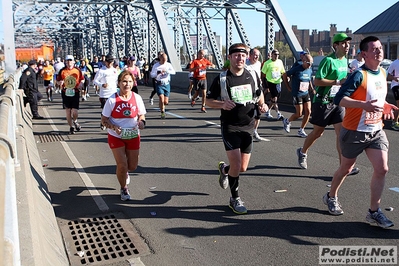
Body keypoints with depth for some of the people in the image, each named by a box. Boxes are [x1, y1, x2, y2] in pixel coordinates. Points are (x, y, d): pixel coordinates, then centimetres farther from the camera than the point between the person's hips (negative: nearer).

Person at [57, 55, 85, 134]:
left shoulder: (77, 70, 3)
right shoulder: (62, 71, 2)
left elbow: (82, 79, 13)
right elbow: (58, 80, 9)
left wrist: (81, 84, -8)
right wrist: (60, 82, -13)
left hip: (75, 93, -1)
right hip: (65, 93, 1)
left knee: (75, 111, -8)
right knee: (68, 111, 7)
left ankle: (75, 121, 26)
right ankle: (71, 127, 23)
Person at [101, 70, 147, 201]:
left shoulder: (137, 98, -4)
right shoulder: (112, 99, -12)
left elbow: (142, 115, 8)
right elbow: (104, 119, -7)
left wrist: (141, 122, -15)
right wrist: (114, 127, -25)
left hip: (133, 136, 3)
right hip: (116, 137, -3)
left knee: (132, 166, 11)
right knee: (122, 165, -6)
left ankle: (124, 172, 50)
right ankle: (124, 189, 22)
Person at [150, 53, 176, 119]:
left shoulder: (168, 65, 2)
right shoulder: (156, 65, -1)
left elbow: (173, 72, -14)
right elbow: (152, 75, -4)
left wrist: (166, 71, -32)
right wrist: (158, 72, -23)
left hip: (167, 84, 2)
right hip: (159, 84, -2)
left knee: (166, 102, 2)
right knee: (161, 98, -17)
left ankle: (161, 106, 37)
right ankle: (162, 112, 1)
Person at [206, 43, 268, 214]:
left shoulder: (252, 75, 4)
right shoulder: (221, 79, -6)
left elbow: (259, 93, 20)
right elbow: (208, 100, 0)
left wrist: (262, 104, -1)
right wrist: (222, 104, -20)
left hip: (248, 126, 4)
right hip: (230, 127, -4)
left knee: (243, 168, 8)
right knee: (236, 165, -12)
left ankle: (224, 169, 44)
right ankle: (235, 199, 11)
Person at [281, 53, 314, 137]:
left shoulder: (310, 70, 5)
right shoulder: (296, 69, -13)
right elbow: (284, 75, -4)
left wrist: (312, 88, 11)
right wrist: (289, 88, -3)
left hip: (306, 94, 6)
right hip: (297, 94, -6)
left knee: (308, 112, -1)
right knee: (299, 114, -5)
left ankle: (301, 130, 13)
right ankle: (287, 121, 25)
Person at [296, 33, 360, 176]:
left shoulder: (345, 60, 11)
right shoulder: (328, 60, -14)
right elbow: (317, 81, -20)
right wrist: (338, 82, -22)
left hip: (337, 102, 6)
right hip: (323, 101, -6)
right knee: (317, 132, 8)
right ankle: (302, 152, 34)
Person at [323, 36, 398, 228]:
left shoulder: (383, 74, 7)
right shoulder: (359, 75, -17)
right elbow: (339, 99, -26)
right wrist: (364, 105, -37)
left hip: (376, 131, 6)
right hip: (355, 131, -6)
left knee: (382, 169, -4)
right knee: (346, 168, 11)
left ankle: (374, 212, 7)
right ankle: (331, 197, 36)